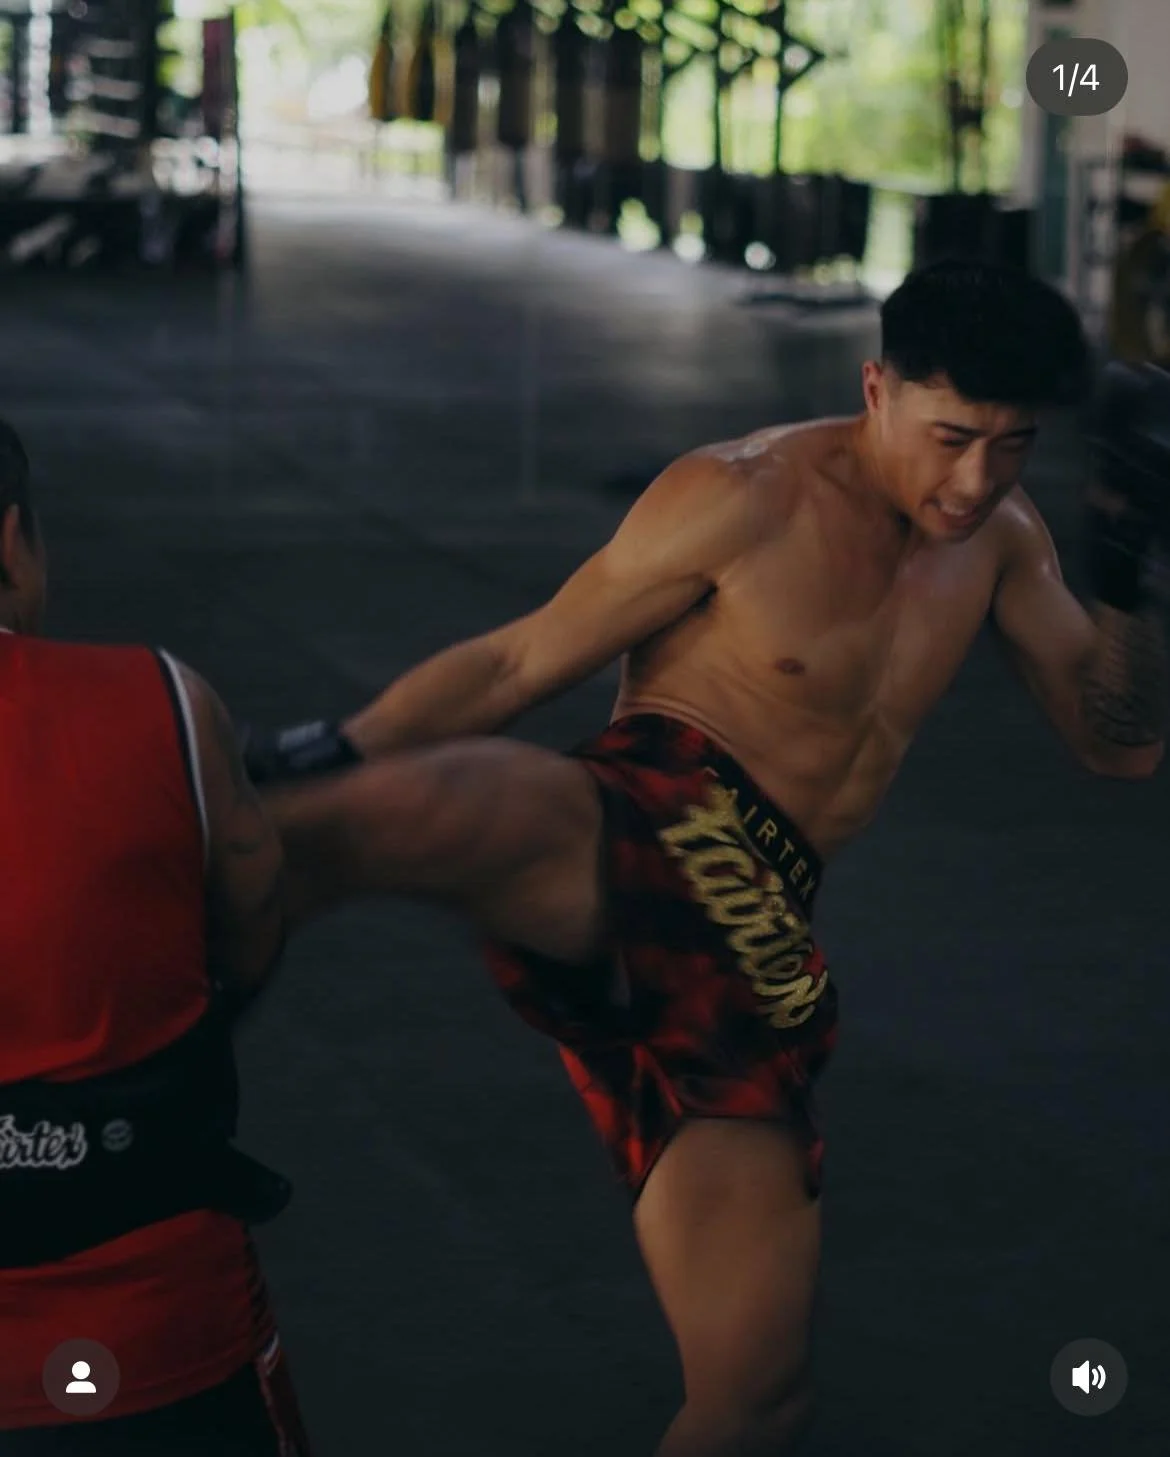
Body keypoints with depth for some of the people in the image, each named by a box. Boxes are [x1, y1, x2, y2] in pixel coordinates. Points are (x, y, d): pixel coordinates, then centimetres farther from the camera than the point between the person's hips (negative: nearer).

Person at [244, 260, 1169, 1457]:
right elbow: (520, 662, -1)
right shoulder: (745, 499, -4)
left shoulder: (1001, 535, 15)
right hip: (639, 835, -6)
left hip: (752, 949, 6)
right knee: (400, 810, -43)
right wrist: (331, 759, -9)